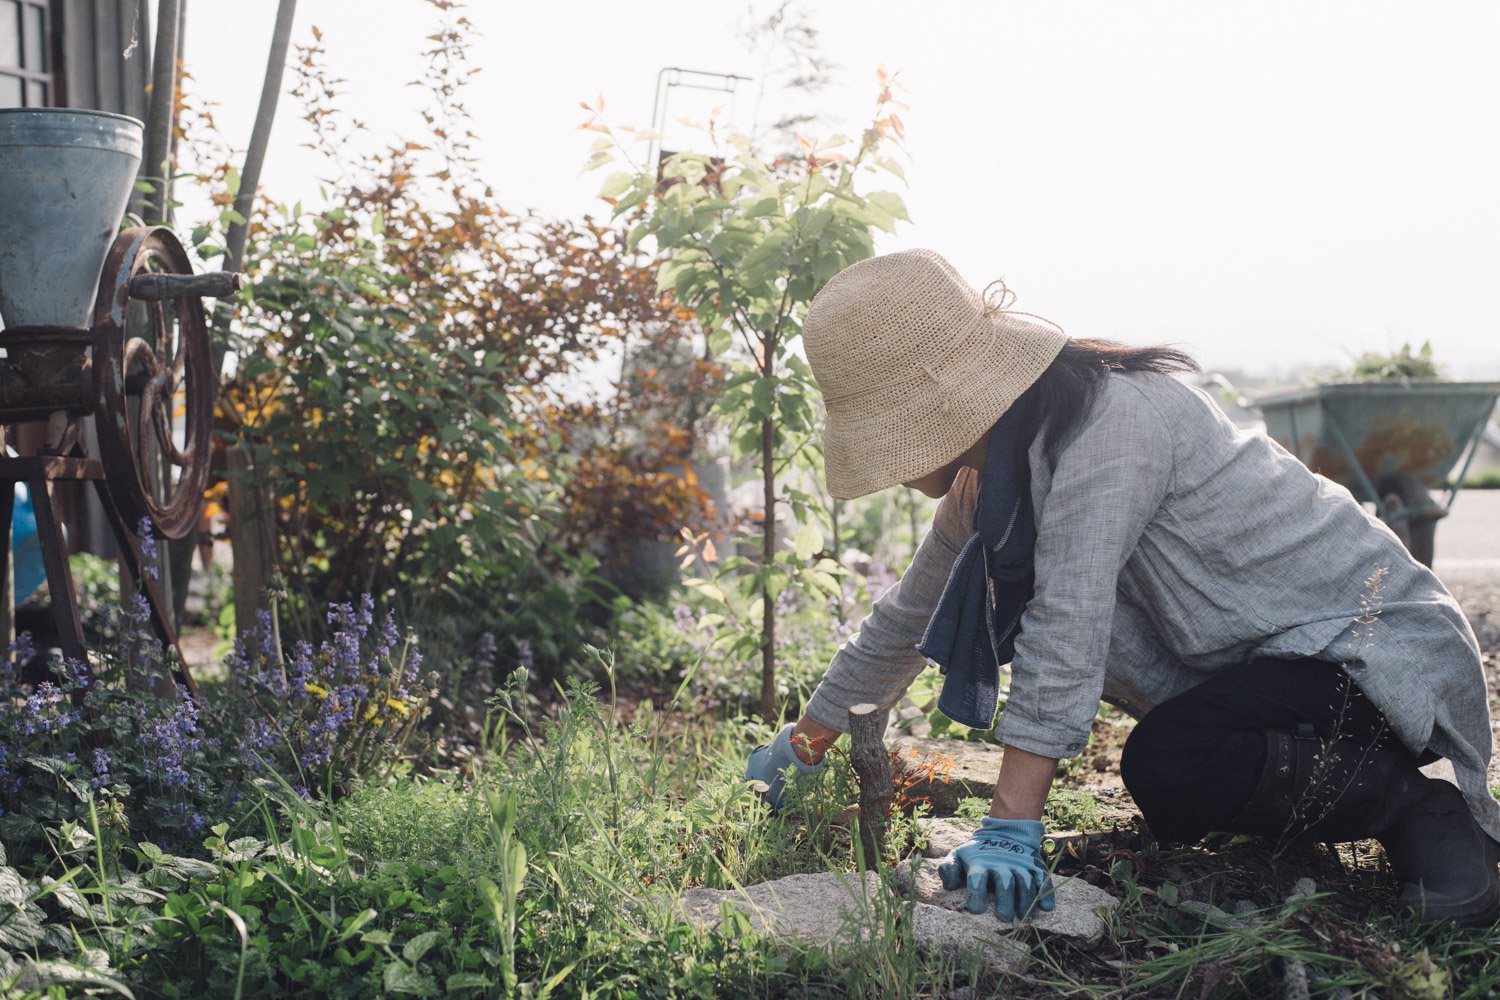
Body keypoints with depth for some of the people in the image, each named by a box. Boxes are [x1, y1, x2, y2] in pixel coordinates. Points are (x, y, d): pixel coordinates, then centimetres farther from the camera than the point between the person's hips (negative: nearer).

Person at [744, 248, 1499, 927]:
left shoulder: (1108, 425, -24)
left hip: (1374, 647, -10)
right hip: (1266, 654, 10)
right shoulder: (991, 465, 4)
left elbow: (1065, 630, -31)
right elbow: (910, 616, 14)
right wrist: (804, 744, 19)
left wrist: (1009, 830, -33)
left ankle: (1419, 808, -7)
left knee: (1165, 768, -32)